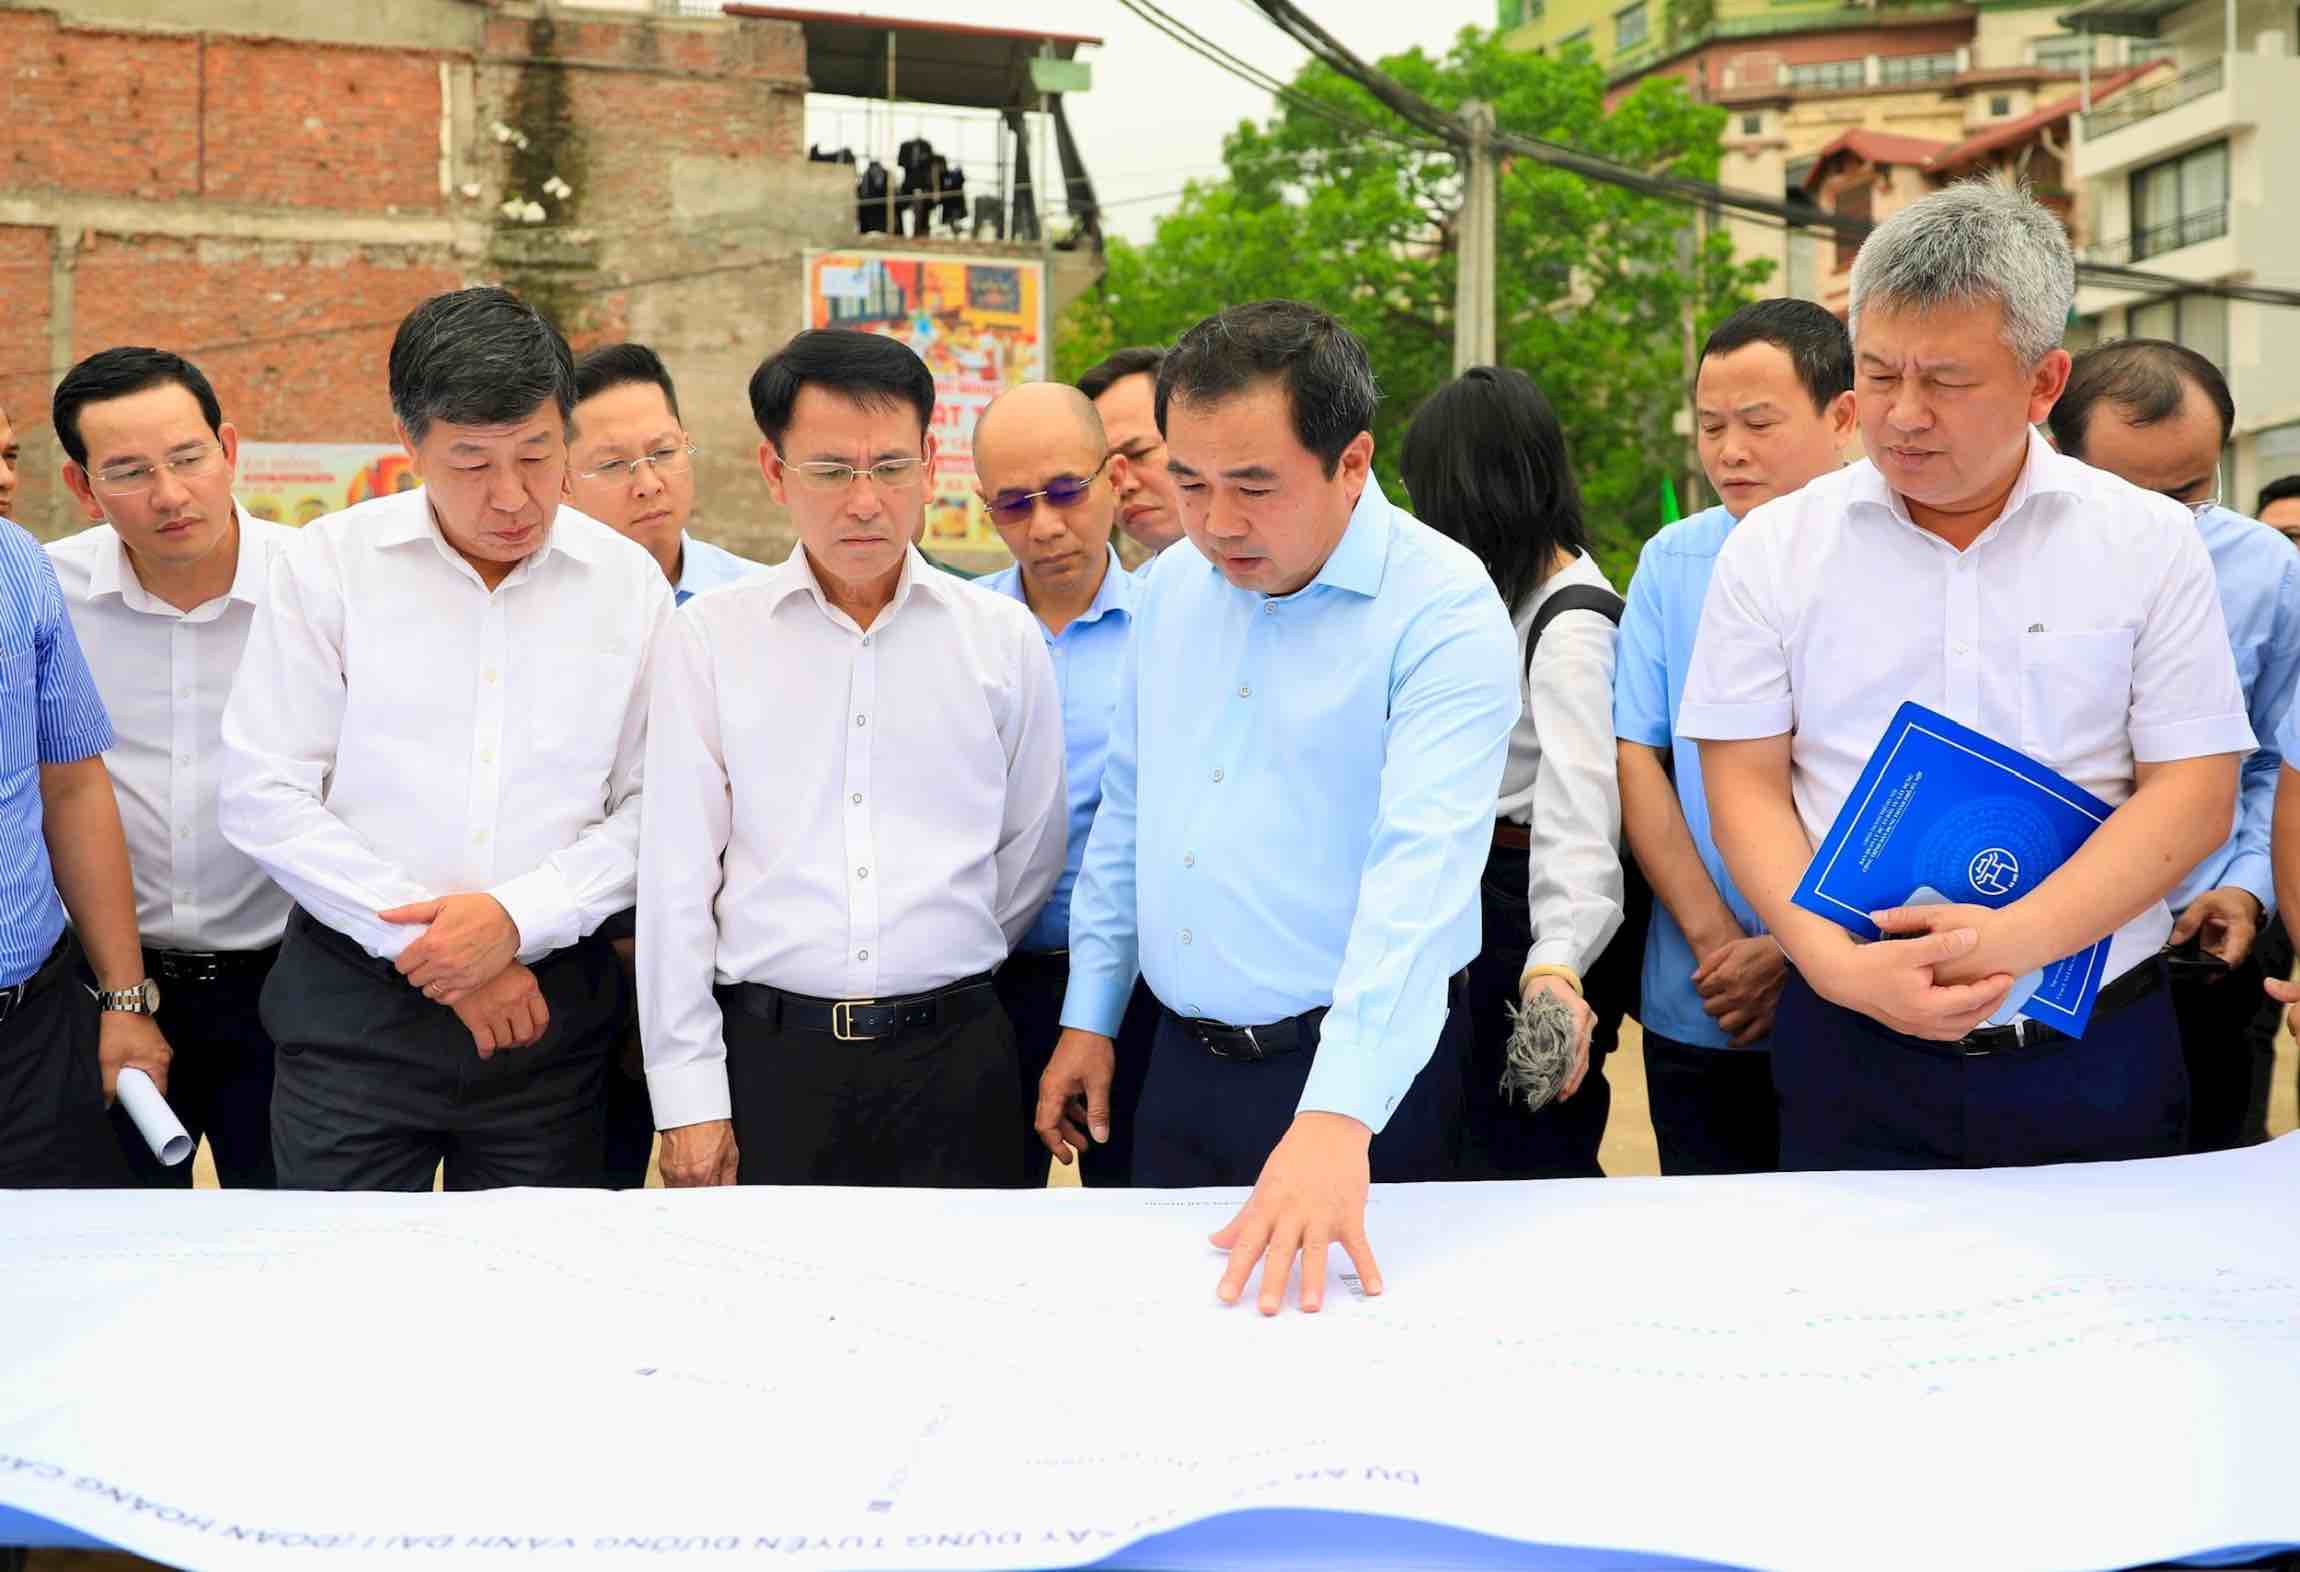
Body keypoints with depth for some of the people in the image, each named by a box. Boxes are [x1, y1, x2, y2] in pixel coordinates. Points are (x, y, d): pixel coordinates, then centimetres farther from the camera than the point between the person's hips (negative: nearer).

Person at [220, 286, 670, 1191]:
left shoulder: (629, 584, 3)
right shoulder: (327, 565, -1)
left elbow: (652, 806, 1)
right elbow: (263, 797, -5)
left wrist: (519, 916, -14)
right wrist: (429, 943, -10)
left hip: (548, 1001, 2)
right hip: (355, 1001, -1)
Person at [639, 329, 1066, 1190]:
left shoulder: (1003, 636, 3)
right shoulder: (708, 636, 1)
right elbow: (676, 877, 0)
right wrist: (687, 1095, -3)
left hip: (954, 1055, 1)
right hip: (768, 1054, 0)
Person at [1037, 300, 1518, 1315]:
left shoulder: (1444, 611, -17)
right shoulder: (1172, 588, 5)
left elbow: (1421, 870, -28)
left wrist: (1336, 1118, -37)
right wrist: (1089, 1014, 13)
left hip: (1361, 1073, -5)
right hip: (1182, 1061, 6)